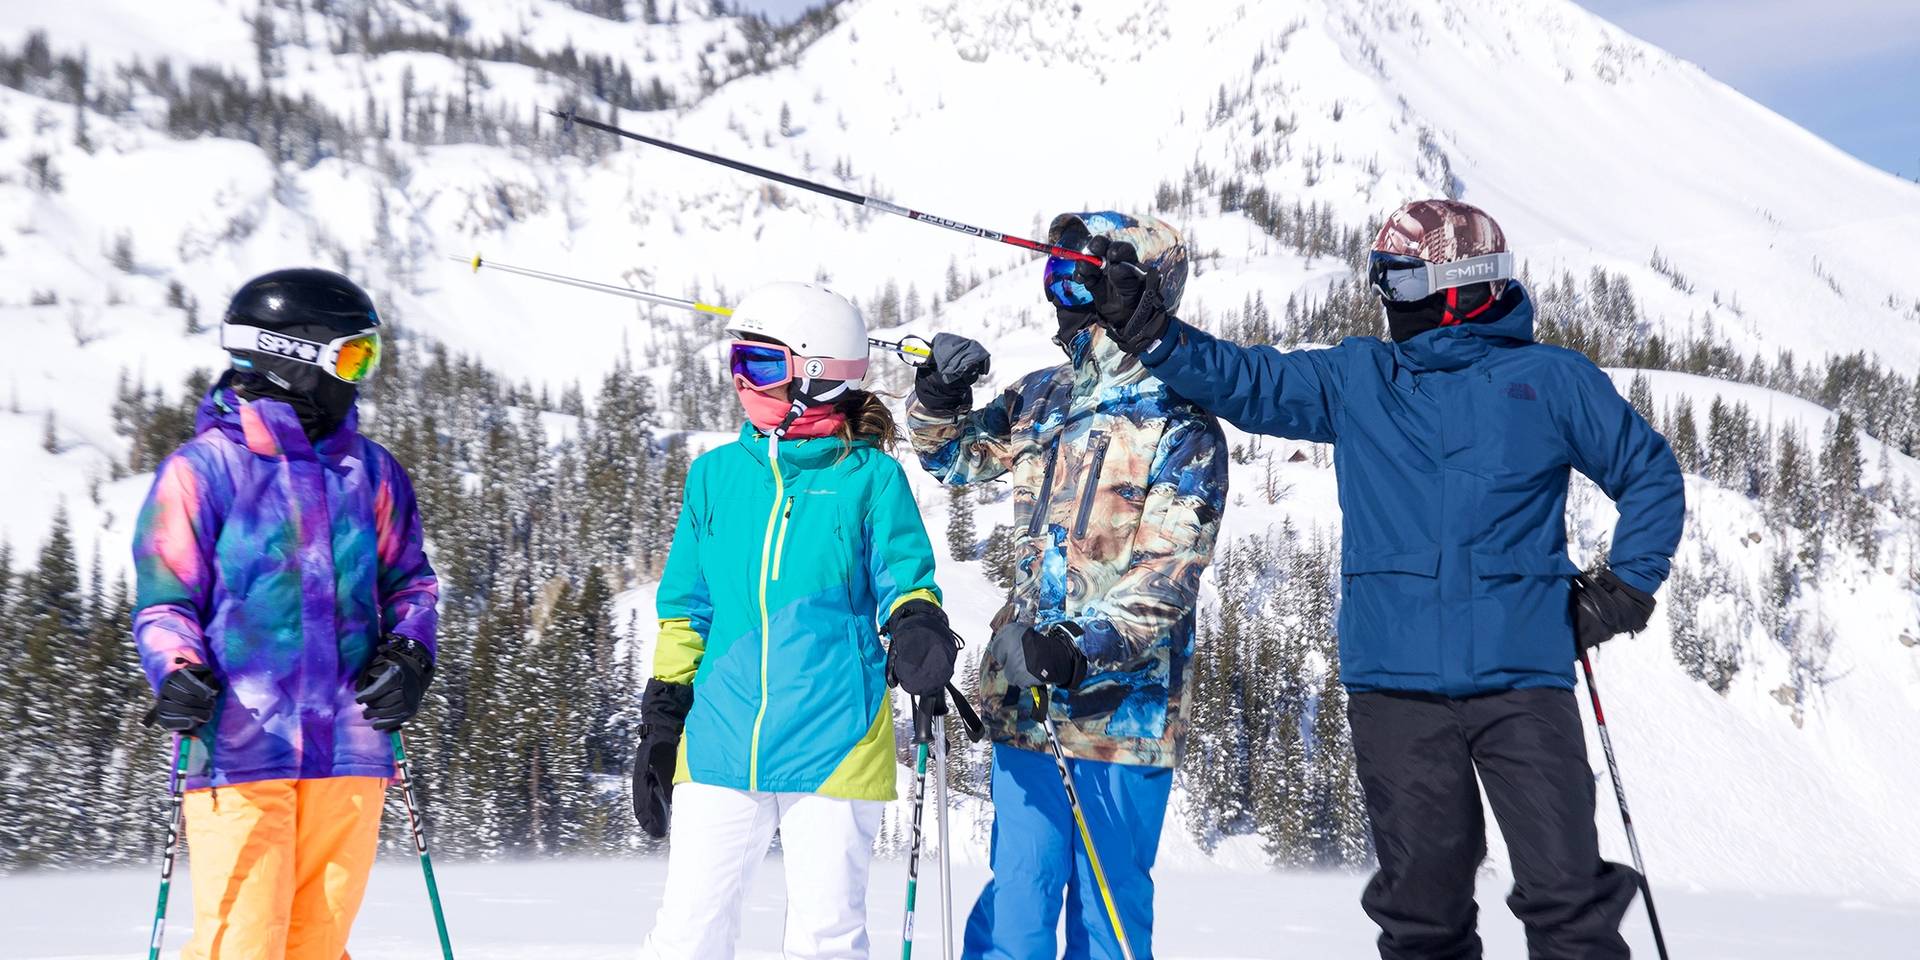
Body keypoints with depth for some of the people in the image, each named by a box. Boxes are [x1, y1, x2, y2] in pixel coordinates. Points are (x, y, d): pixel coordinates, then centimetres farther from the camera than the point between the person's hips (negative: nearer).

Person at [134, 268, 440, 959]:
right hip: (240, 749, -4)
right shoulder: (204, 468, -1)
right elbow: (164, 599, 1)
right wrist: (177, 672, -17)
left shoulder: (370, 470, 13)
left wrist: (408, 651, 2)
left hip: (349, 749, 5)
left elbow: (407, 579, 20)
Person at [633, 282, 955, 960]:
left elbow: (905, 579, 3)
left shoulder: (871, 477, 0)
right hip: (721, 745, 3)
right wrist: (661, 718, 12)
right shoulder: (716, 474, 10)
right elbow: (685, 609, 15)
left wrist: (917, 626, -20)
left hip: (834, 747, -3)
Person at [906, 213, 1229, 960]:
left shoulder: (1183, 430, -7)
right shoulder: (1041, 400, 10)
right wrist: (938, 399, 6)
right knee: (1016, 897, 6)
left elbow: (1165, 578, -14)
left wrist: (1087, 651, -26)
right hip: (1024, 699, 5)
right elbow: (956, 456, 26)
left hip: (1123, 708, -5)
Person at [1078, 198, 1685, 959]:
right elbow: (1245, 382, 9)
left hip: (1523, 678, -2)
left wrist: (1628, 585, 4)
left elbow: (1651, 474, 15)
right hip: (1395, 687, 2)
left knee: (1568, 894, -7)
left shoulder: (1551, 381, 6)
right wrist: (1146, 327, -5)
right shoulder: (1355, 380, 12)